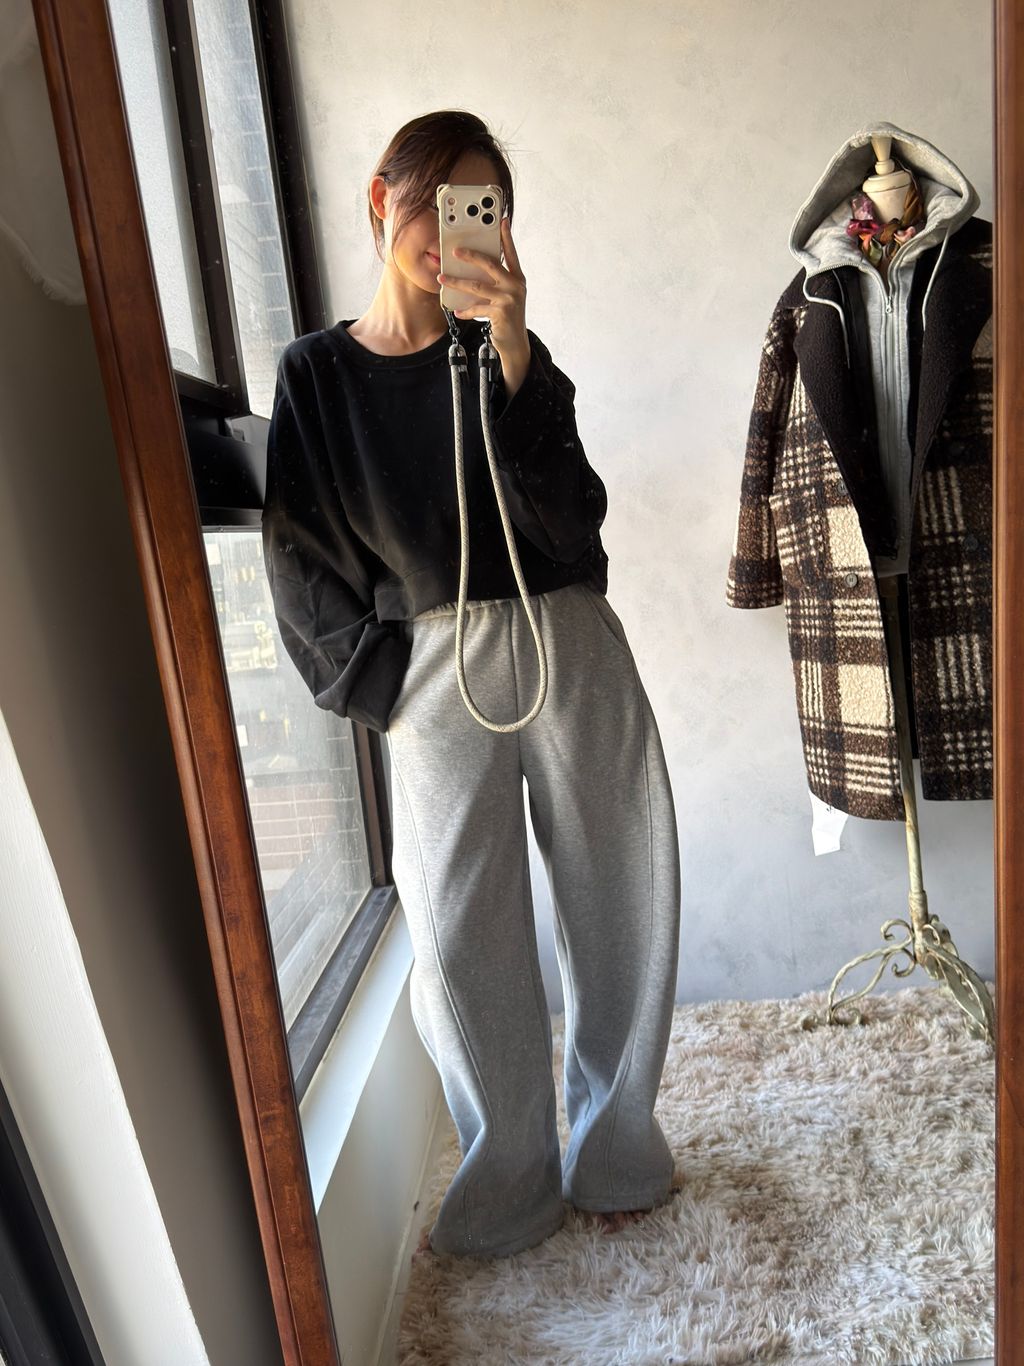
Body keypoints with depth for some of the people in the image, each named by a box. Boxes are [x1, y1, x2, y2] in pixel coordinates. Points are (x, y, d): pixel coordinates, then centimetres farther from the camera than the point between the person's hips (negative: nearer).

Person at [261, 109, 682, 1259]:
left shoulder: (510, 354, 7)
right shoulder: (316, 373, 6)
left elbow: (574, 522, -8)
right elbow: (302, 563, 4)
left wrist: (512, 358, -16)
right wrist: (385, 688, -2)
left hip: (571, 655, 2)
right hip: (435, 675, -1)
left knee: (615, 905, 8)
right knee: (461, 938, 2)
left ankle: (613, 1150, 36)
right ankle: (510, 1182, 30)